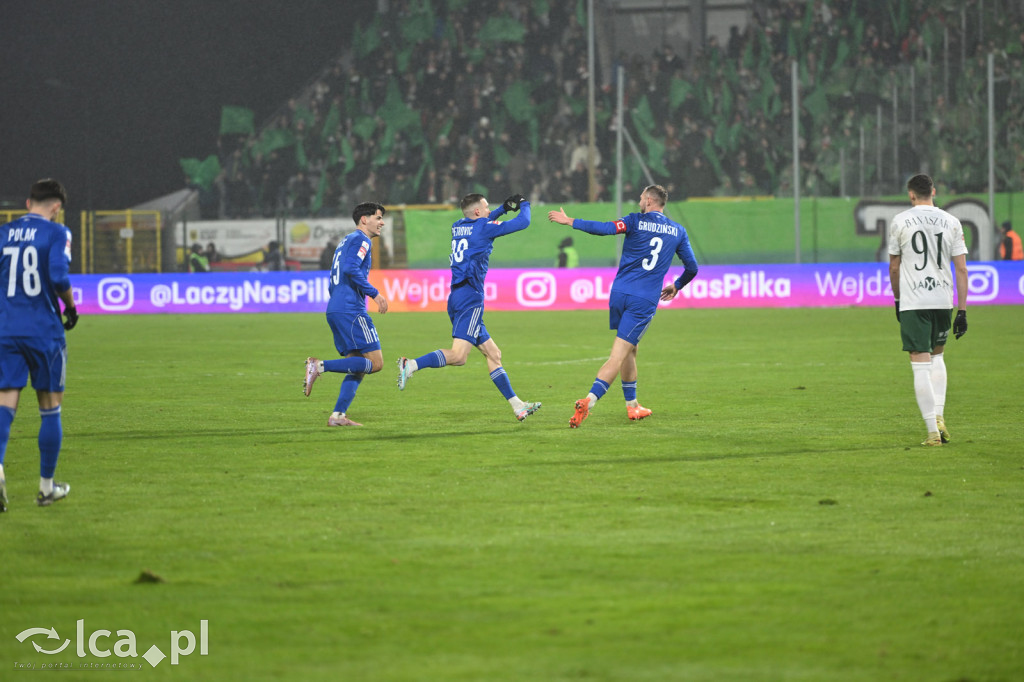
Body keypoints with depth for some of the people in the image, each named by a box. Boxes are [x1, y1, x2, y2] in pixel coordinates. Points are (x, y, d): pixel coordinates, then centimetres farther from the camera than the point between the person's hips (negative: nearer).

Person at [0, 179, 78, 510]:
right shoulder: (56, 233, -4)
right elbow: (58, 276, -17)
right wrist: (70, 307, 0)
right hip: (44, 330, -3)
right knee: (50, 408, 9)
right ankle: (47, 486, 14)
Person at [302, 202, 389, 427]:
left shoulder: (346, 241, 25)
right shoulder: (360, 240, -4)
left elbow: (332, 285, 26)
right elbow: (351, 269, -20)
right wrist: (375, 294, -16)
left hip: (335, 311, 10)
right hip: (351, 310, -10)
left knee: (359, 366, 9)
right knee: (375, 363, -11)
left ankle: (337, 416, -1)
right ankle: (320, 366, -18)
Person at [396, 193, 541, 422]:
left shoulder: (458, 227, 16)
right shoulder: (483, 228, -5)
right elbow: (522, 222, 2)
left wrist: (504, 208, 38)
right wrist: (524, 205, 23)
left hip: (457, 297, 9)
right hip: (470, 298, -9)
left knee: (493, 353, 11)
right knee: (458, 355, -19)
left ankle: (517, 405, 12)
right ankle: (411, 365, -30)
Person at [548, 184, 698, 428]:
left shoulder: (636, 221, 0)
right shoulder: (678, 232, 8)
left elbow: (604, 228, -14)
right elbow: (692, 268, 16)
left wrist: (570, 222, -5)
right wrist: (677, 286, 35)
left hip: (620, 293, 1)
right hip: (646, 300, -1)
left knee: (629, 349, 21)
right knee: (618, 356, -8)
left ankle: (632, 405, 27)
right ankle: (588, 402, -25)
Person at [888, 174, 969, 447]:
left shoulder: (900, 222, -1)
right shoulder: (951, 222, 4)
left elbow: (894, 268, 7)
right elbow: (961, 269, 1)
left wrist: (898, 299, 21)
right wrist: (962, 310, 4)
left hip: (912, 301, -3)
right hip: (943, 299, 3)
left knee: (920, 364, -3)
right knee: (937, 355, 24)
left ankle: (933, 431, -8)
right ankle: (939, 416, 12)